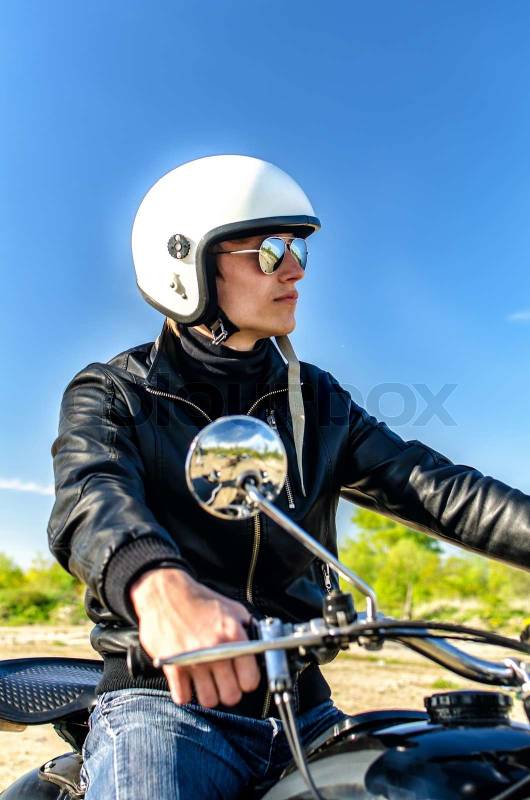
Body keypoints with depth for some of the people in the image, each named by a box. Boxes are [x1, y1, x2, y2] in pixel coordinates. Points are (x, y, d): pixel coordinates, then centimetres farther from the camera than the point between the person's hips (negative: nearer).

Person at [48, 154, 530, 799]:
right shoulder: (111, 394, 0)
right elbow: (90, 499, -21)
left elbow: (425, 484, 0)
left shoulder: (316, 400, 12)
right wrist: (159, 586, -44)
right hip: (165, 699, -4)